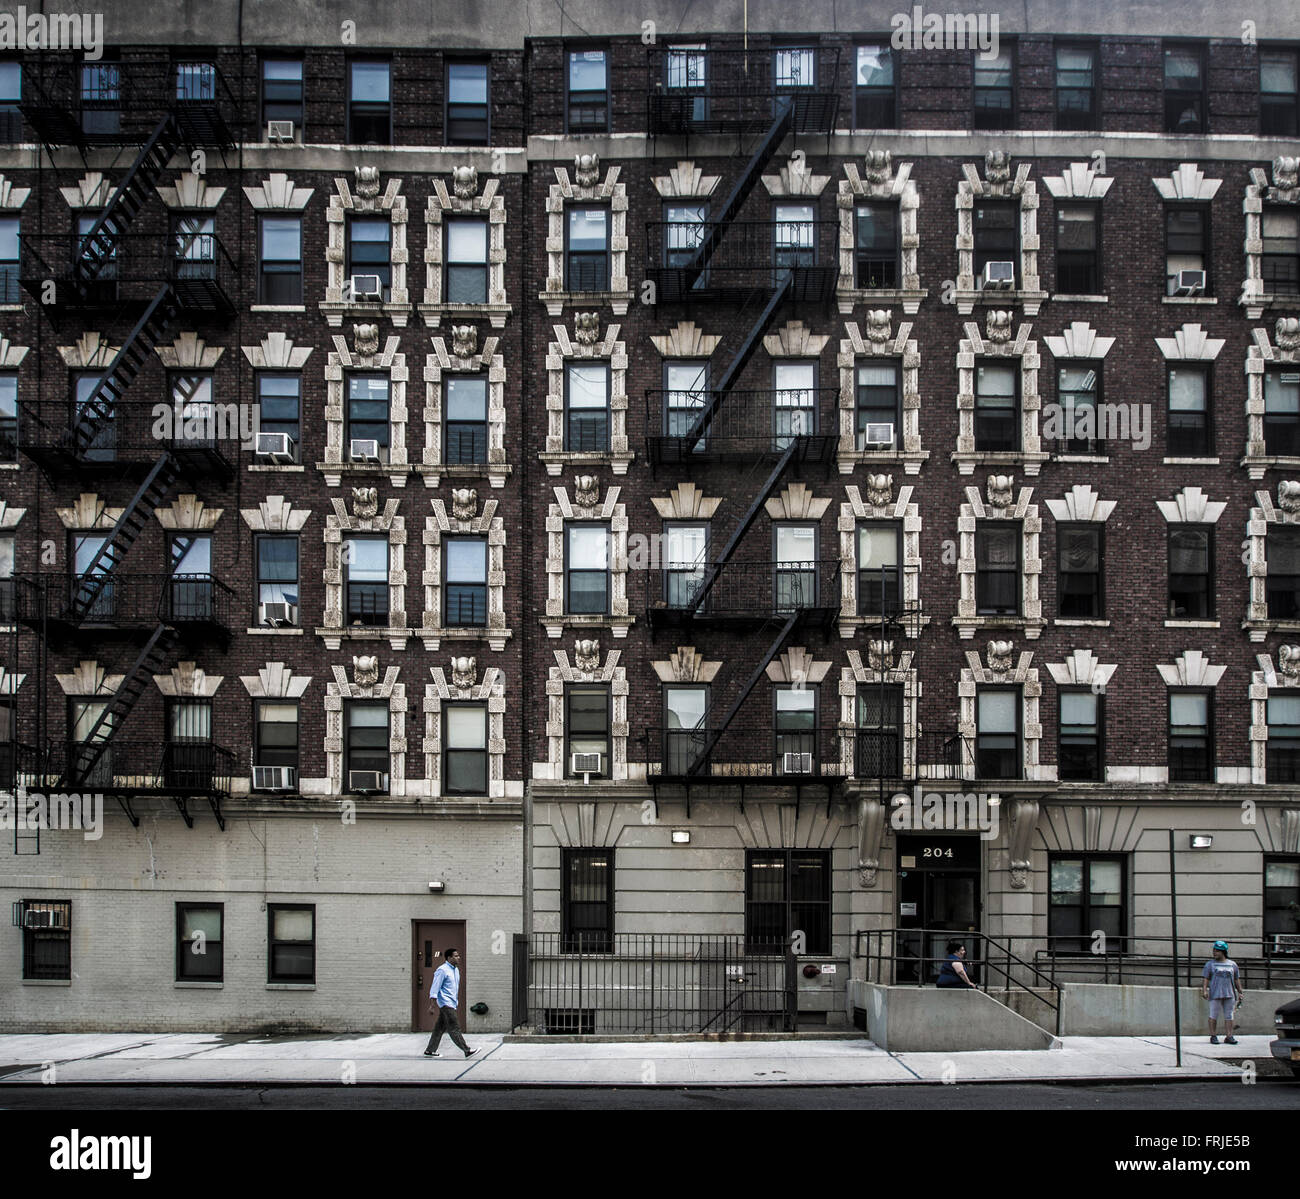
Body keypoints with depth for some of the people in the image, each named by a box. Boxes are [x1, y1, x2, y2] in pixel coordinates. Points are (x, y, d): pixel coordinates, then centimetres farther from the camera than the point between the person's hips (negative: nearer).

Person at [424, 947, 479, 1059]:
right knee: (454, 1028, -10)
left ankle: (430, 1050, 17)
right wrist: (432, 1003, -19)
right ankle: (467, 1051, -14)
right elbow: (435, 988, -15)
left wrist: (456, 1001, 25)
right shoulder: (442, 970, -13)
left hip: (452, 1003, 9)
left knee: (440, 1028, 11)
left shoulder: (456, 970, 16)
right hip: (445, 1003, -9)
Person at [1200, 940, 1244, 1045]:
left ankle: (1229, 1036, 4)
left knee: (1229, 1016, 2)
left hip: (1230, 994, 2)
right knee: (1214, 1015, -3)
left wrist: (1239, 992, 12)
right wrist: (1204, 990, -11)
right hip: (1215, 994, -2)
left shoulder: (1232, 964, 13)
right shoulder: (1210, 964, 7)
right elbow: (1205, 978, 2)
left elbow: (1237, 980, 17)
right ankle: (1213, 1036, 3)